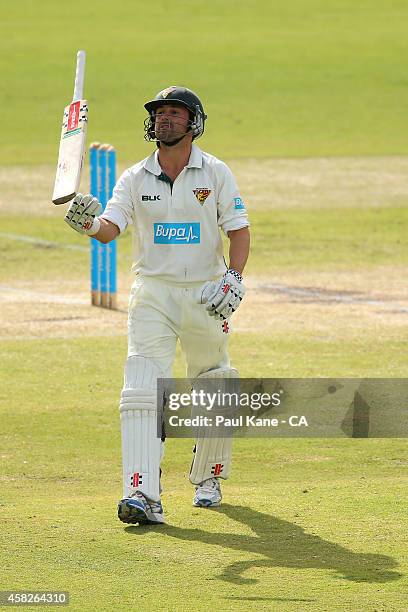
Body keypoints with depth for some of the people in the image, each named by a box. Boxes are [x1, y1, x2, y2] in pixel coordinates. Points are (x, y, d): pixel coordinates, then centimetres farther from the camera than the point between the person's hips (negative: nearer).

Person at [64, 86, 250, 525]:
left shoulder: (215, 173, 1)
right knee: (141, 389, -16)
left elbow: (239, 231, 0)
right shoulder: (135, 179, 3)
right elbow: (110, 228, -10)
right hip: (152, 291, 0)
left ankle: (208, 479, 34)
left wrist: (233, 277, -16)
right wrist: (89, 223, -33)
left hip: (206, 293, 0)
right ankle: (143, 496, -25)